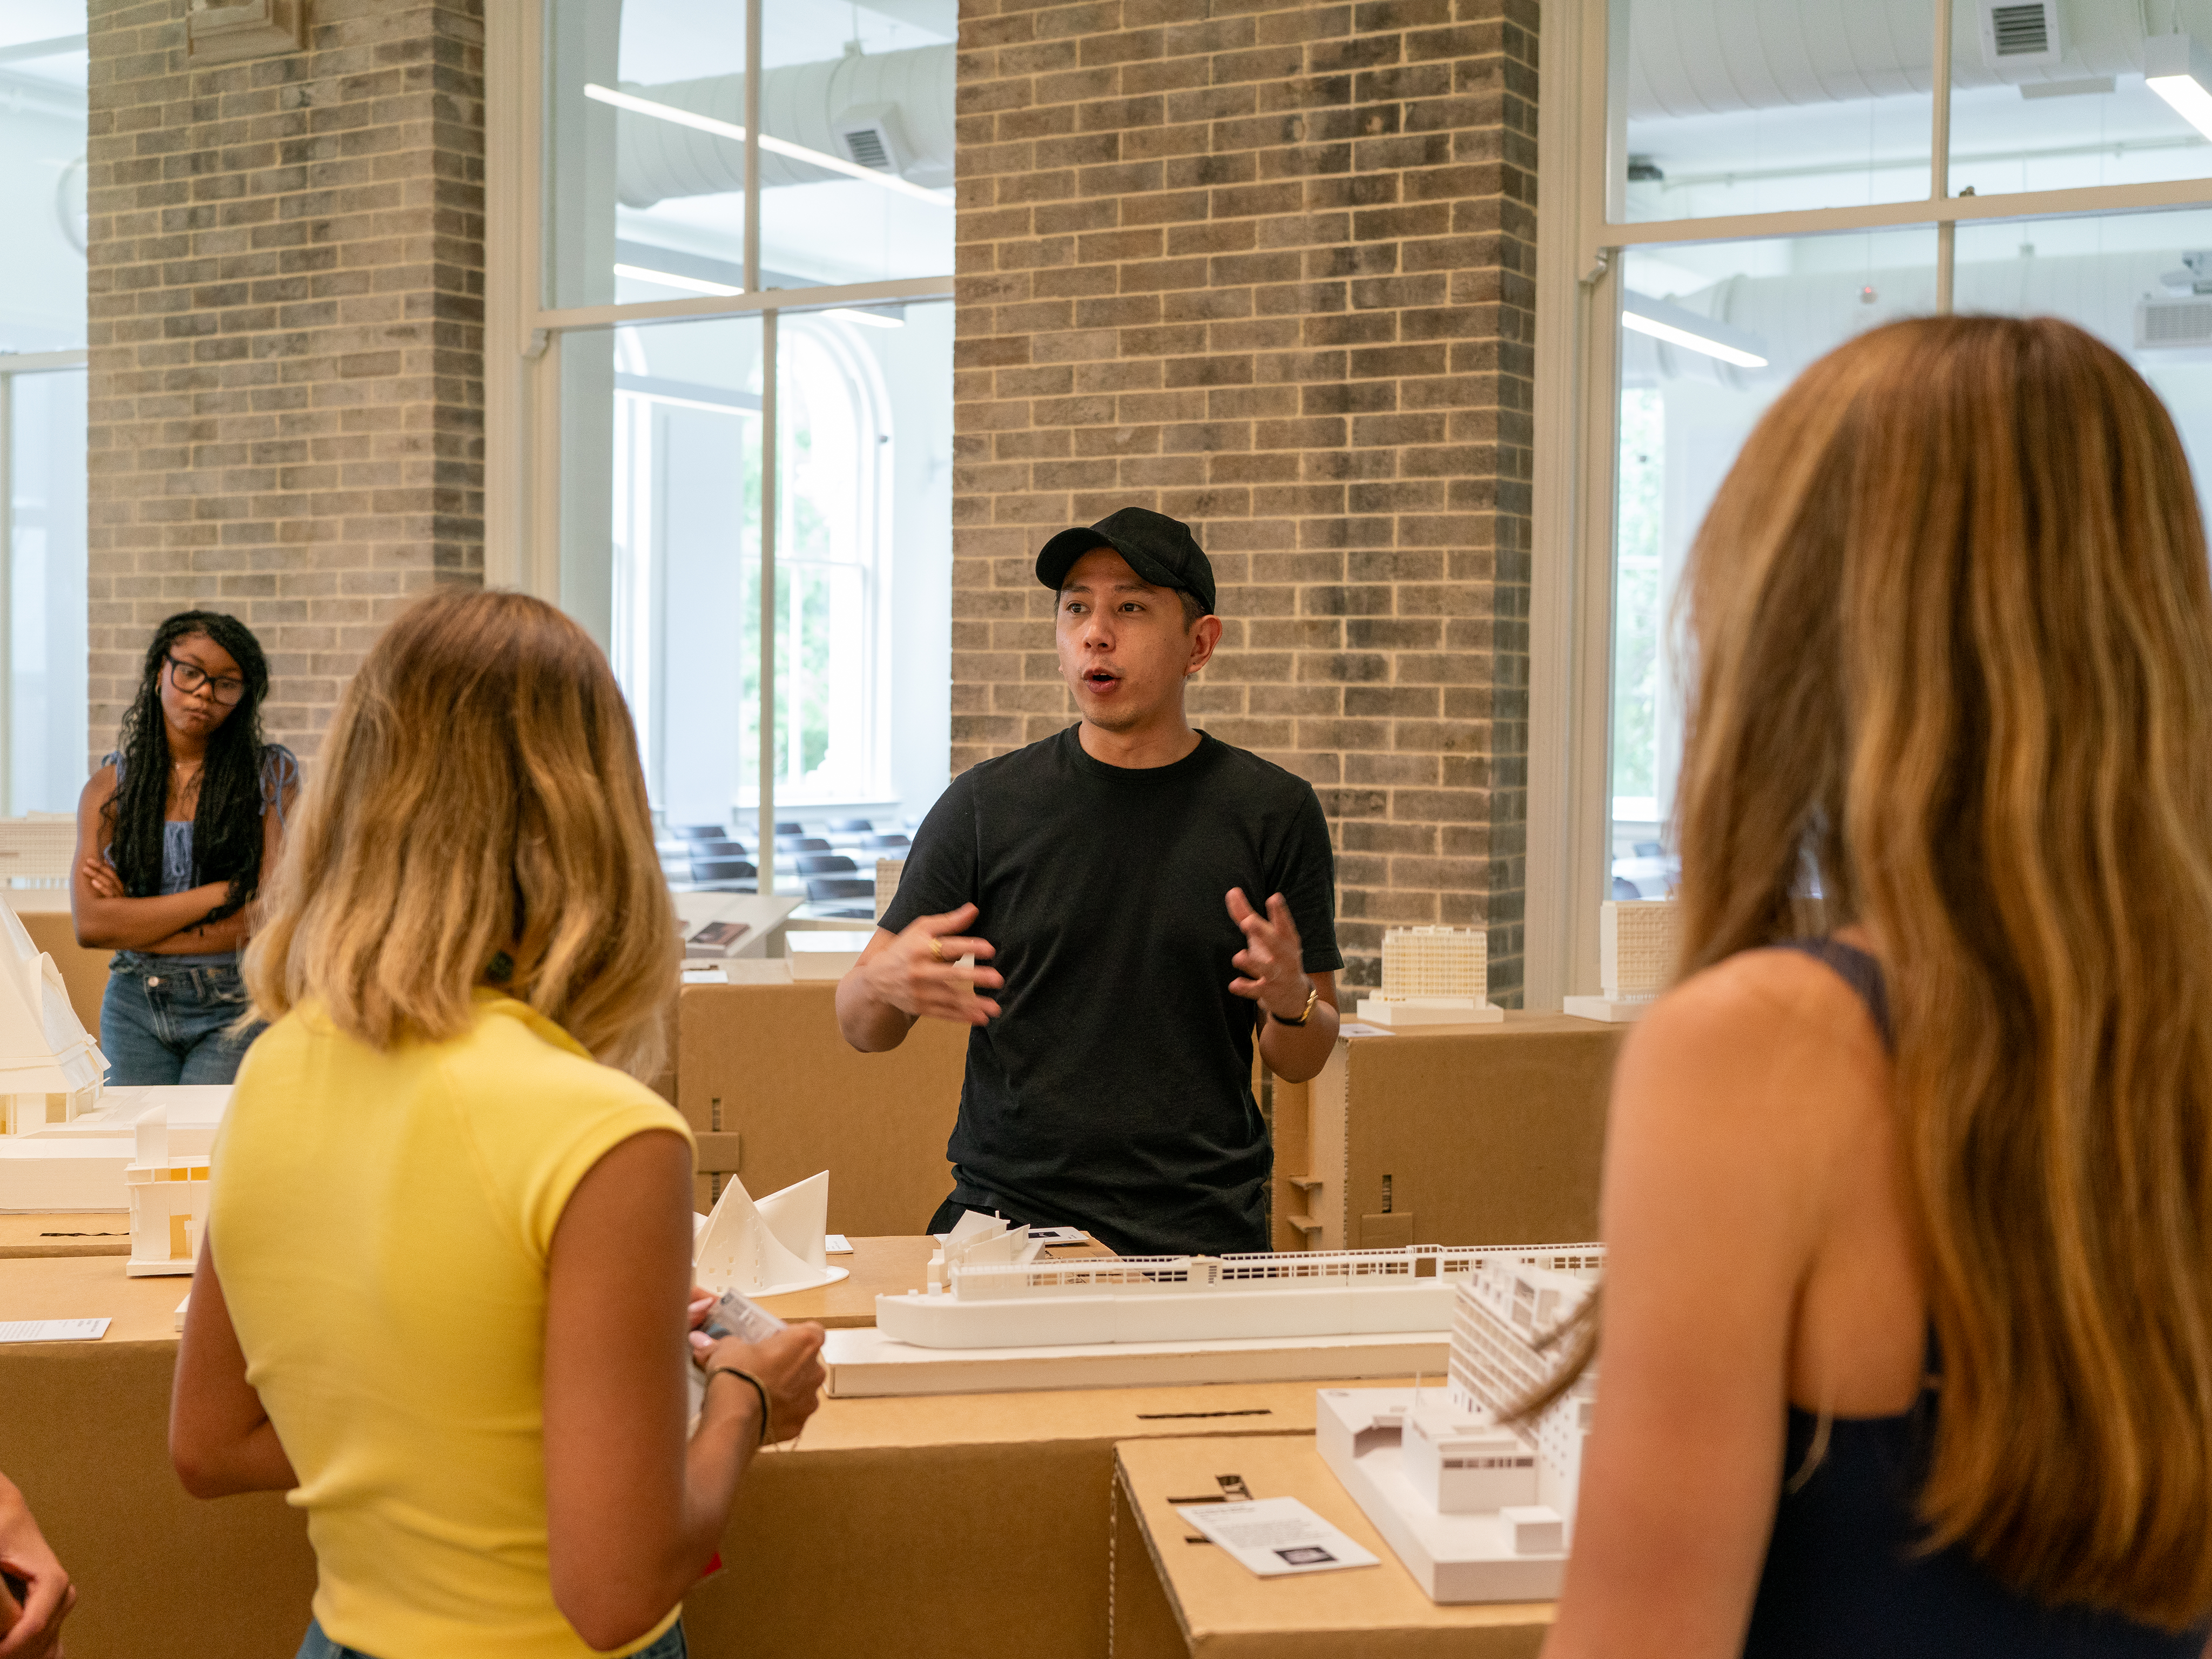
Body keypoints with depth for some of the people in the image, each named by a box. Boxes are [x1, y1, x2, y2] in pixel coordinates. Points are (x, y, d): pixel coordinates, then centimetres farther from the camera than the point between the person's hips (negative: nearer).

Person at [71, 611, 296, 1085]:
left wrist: (135, 917, -6)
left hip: (235, 1011, -3)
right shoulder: (110, 787, 5)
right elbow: (90, 924, -7)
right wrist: (221, 894, -12)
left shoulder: (272, 774, -1)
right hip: (134, 1009, 3)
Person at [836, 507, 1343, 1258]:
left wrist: (1292, 1000, -12)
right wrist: (886, 985, -15)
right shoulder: (986, 804, 4)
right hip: (1004, 1215, 0)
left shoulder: (1274, 811, 4)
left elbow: (1303, 1062, 10)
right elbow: (859, 1029, 8)